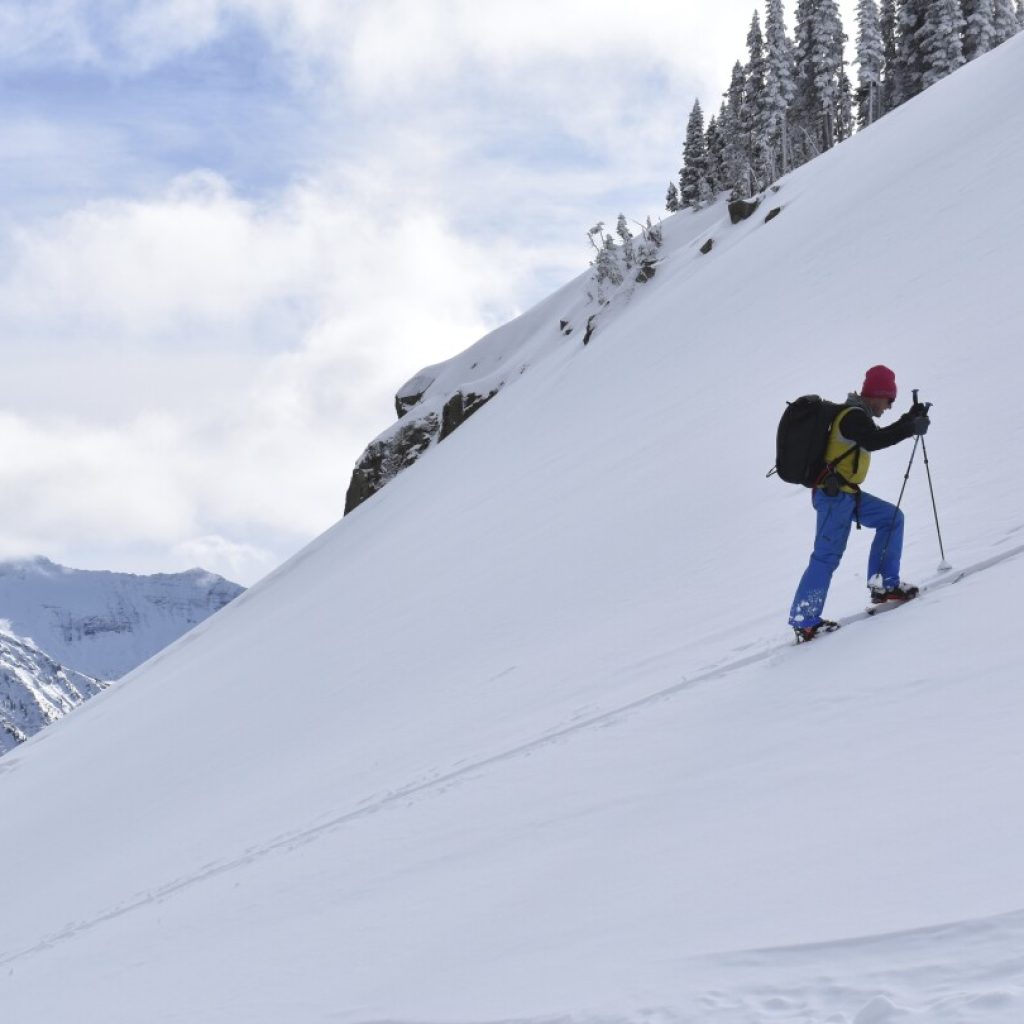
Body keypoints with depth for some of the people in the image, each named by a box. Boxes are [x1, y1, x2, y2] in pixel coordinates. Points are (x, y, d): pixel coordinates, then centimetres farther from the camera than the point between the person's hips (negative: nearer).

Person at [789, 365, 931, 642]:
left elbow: (879, 436, 29)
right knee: (827, 556, -10)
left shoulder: (856, 415, 17)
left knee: (892, 518, 14)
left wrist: (910, 419, 20)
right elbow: (873, 441, -30)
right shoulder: (853, 416, -14)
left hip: (845, 494, 10)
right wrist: (911, 428, -25)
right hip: (835, 494, -10)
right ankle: (804, 622, -8)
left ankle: (884, 585, 13)